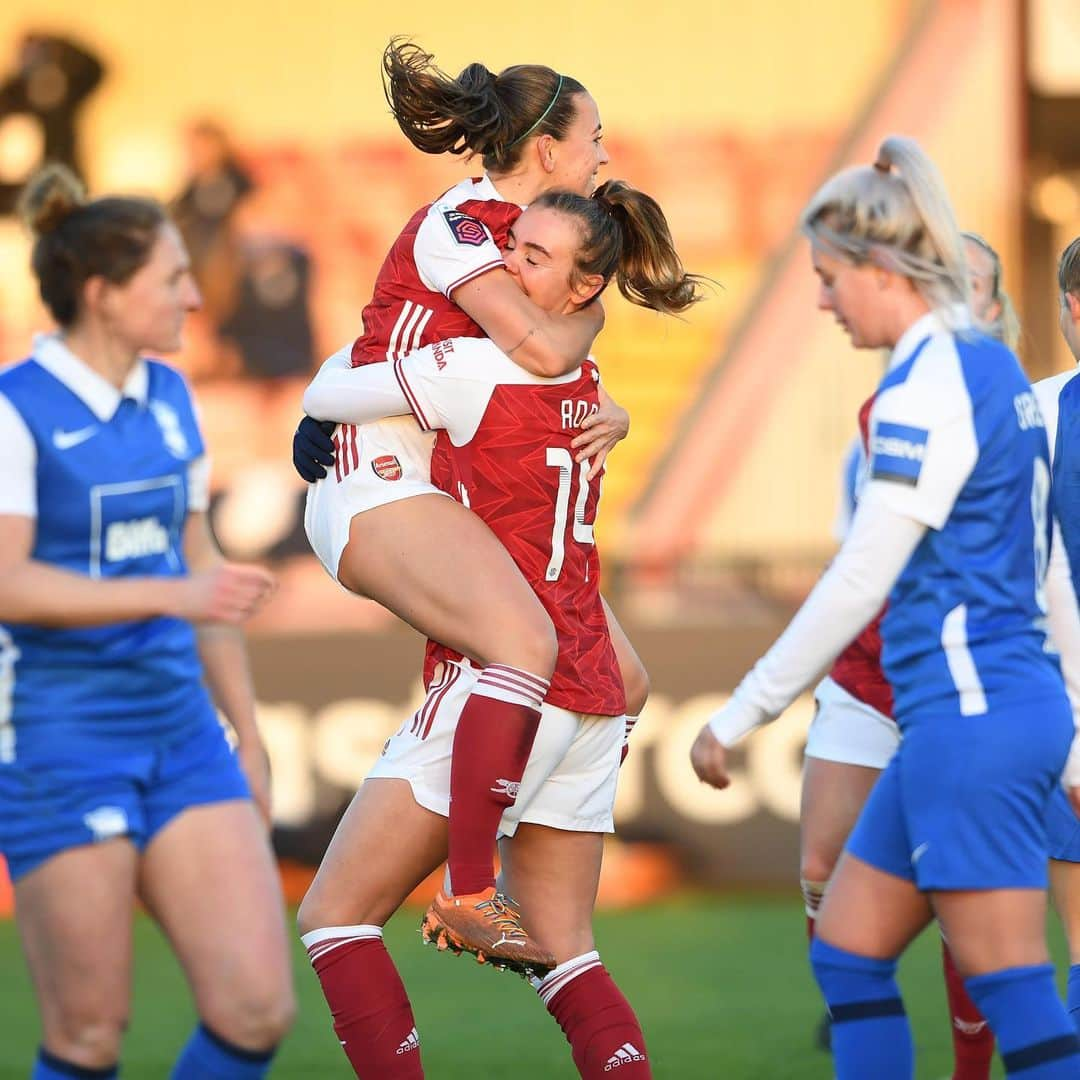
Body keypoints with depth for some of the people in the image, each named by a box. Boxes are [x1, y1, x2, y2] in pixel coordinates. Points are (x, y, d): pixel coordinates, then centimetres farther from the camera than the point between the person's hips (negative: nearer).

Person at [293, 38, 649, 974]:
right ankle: (469, 894, -36)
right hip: (377, 482, -10)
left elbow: (566, 385, 20)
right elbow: (544, 351, -25)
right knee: (527, 641, -34)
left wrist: (609, 420, -4)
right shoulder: (455, 225, -11)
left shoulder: (512, 231, 17)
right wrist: (590, 304, -3)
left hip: (450, 493, 10)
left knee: (622, 683, 5)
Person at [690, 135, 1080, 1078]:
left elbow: (859, 583, -16)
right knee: (845, 955, 12)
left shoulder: (927, 389, -15)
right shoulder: (992, 367, 14)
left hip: (971, 718, -10)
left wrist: (740, 715, -10)